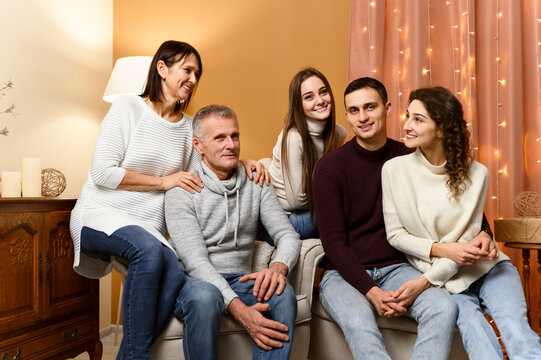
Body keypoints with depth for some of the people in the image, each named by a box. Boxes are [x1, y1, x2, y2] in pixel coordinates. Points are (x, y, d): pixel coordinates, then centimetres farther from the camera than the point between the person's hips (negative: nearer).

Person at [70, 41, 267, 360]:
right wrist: (163, 181, -10)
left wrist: (244, 164, 0)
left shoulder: (188, 126, 12)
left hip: (149, 226, 4)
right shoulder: (128, 107, -3)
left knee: (176, 272, -28)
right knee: (148, 248, -35)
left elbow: (202, 176, 17)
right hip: (101, 214, -4)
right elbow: (102, 172, -10)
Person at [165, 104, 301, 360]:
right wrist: (239, 310, -29)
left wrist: (278, 267, -24)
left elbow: (287, 235, 2)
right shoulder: (181, 191, -5)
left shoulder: (256, 185, 8)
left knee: (282, 293, -29)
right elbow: (195, 260, -15)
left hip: (240, 281, 4)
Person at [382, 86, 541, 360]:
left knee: (517, 332, -23)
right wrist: (440, 249, -19)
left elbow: (466, 237, -7)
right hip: (444, 278, -1)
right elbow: (395, 234, -3)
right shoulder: (394, 169, -6)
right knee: (475, 333, -26)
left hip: (485, 268, 1)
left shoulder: (475, 174, -6)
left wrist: (422, 283, -18)